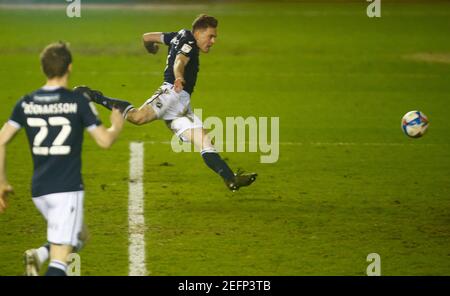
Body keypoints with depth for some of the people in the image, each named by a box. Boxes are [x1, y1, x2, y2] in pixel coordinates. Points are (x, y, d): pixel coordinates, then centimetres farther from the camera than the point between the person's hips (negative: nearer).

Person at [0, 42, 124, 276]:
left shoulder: (26, 103, 6)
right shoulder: (78, 102, -6)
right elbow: (105, 140, -4)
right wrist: (117, 126, 18)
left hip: (39, 190, 5)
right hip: (67, 189, -5)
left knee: (77, 237, 26)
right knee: (59, 259, -6)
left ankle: (40, 255, -1)